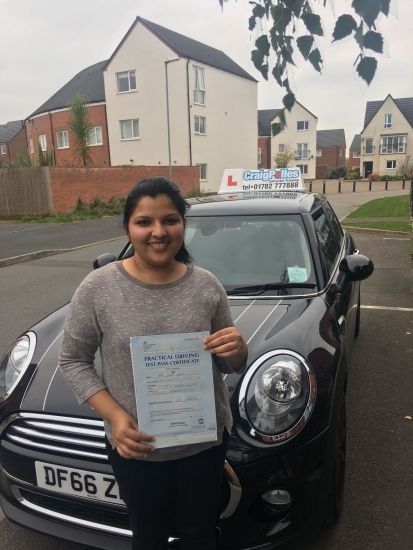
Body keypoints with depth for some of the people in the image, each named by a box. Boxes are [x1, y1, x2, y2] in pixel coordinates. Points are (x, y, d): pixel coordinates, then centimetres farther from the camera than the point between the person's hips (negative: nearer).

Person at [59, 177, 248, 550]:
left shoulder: (207, 286, -8)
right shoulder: (98, 289, -13)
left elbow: (231, 366, 3)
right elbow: (73, 360, -4)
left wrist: (237, 350, -21)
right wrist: (114, 415, -16)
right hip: (134, 447, -1)